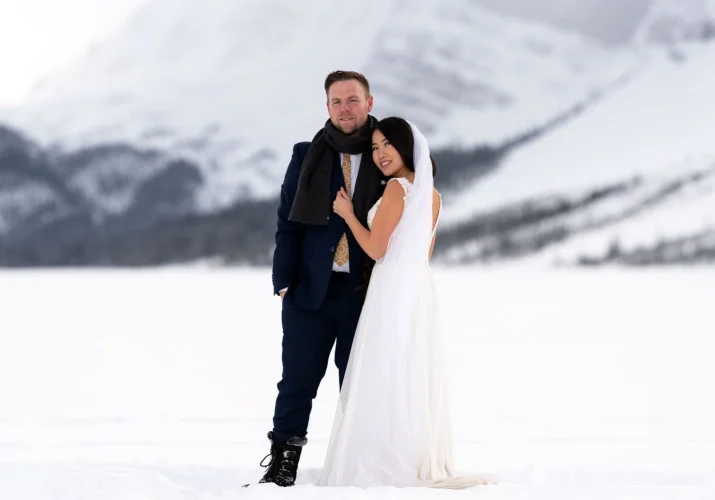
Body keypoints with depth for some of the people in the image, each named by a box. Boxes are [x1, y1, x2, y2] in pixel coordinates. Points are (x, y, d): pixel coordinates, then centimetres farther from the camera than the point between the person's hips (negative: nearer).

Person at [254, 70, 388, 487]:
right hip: (310, 289, 1)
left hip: (365, 292, 0)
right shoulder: (308, 156, 7)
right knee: (298, 379, 1)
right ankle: (282, 465, 6)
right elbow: (289, 222, 6)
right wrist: (284, 280, -2)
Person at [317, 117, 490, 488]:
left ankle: (387, 467, -5)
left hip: (394, 292, -9)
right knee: (416, 379, 10)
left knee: (385, 380, -5)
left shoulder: (397, 188, -12)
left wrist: (348, 215, 0)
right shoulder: (431, 193, 13)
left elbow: (376, 249, -12)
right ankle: (424, 463, 11)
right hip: (420, 289, 9)